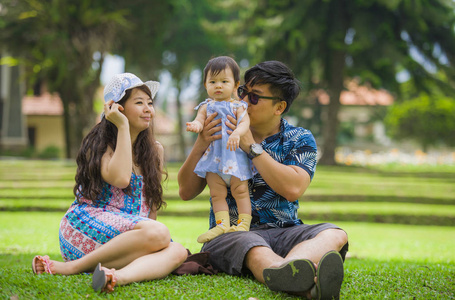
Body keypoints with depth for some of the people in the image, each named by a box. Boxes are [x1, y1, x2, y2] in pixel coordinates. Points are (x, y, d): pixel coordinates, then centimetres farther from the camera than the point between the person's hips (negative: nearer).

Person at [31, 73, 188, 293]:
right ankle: (71, 266, -26)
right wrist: (123, 127, -11)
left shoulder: (155, 150, 19)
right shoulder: (100, 144, 2)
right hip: (87, 227, -5)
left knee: (177, 252, -26)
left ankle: (118, 277, -50)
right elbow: (119, 178, -19)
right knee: (158, 234, -34)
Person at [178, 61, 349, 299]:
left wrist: (253, 147, -11)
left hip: (283, 232, 1)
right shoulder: (222, 135, 12)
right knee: (255, 249, -37)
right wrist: (200, 145, -9)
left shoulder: (300, 140, 10)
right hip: (229, 233, -1)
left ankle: (284, 272, -64)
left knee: (334, 235, -29)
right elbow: (186, 192, 7)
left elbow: (293, 189, -11)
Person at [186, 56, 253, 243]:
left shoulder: (238, 106, 2)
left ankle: (243, 223, 2)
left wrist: (236, 133, -34)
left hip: (235, 155, -3)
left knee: (240, 190, -3)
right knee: (216, 194, 2)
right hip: (213, 156, 3)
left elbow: (245, 122, -12)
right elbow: (200, 119, -4)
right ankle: (222, 224, 5)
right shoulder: (206, 106, 10)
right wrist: (196, 125, -30)